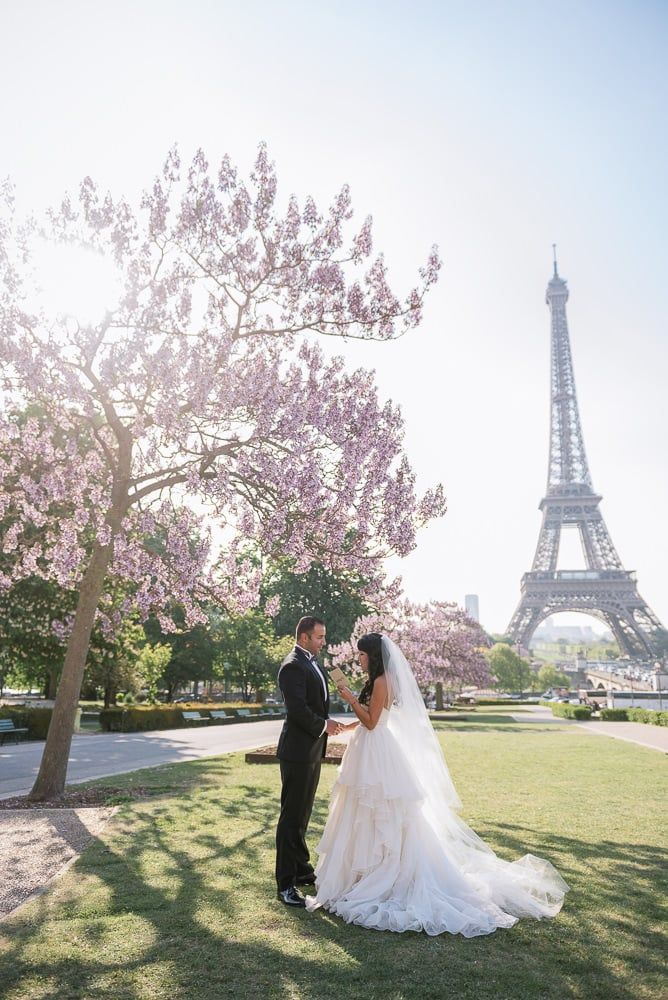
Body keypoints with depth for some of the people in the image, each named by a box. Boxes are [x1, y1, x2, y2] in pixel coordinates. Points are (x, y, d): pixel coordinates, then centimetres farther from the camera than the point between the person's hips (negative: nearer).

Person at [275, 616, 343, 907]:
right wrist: (324, 725, -12)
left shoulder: (312, 663, 12)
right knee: (292, 817, -1)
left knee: (302, 815, 19)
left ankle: (301, 870, 31)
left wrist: (326, 724, 5)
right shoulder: (293, 666, -18)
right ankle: (285, 884, 8)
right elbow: (297, 709, -25)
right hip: (298, 751, -9)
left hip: (312, 750, 9)